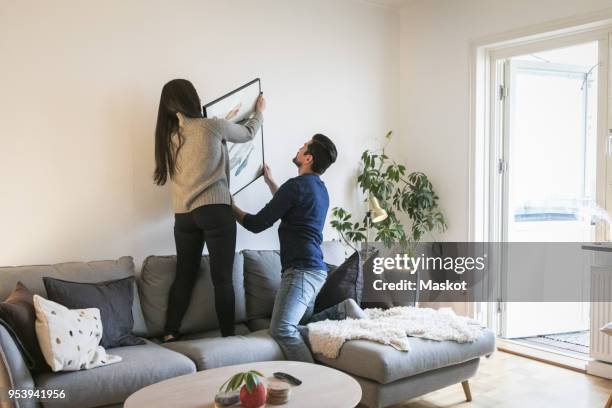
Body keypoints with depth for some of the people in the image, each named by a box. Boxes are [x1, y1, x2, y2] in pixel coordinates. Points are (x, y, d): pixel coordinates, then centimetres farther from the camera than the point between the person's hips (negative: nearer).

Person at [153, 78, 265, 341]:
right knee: (222, 278, 0)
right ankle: (228, 337, 7)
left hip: (183, 215, 6)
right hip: (215, 211, -6)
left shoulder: (169, 135, 10)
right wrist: (259, 112, 32)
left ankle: (170, 335, 14)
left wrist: (225, 121, 38)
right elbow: (247, 133, 13)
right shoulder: (213, 126, -6)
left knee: (184, 275, 13)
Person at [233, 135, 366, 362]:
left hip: (302, 270, -10)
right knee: (299, 326, 16)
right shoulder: (318, 187, 18)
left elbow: (257, 224, -7)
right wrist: (270, 182, 42)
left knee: (281, 329, -22)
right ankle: (341, 310, 7)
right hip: (314, 268, 10)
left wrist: (231, 208, 11)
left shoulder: (298, 184, -11)